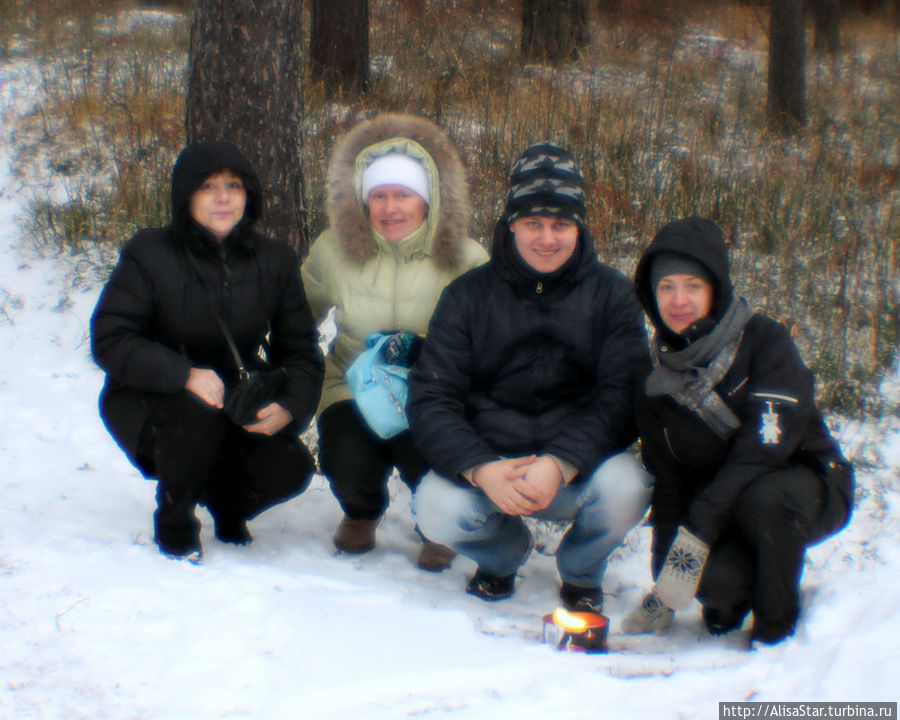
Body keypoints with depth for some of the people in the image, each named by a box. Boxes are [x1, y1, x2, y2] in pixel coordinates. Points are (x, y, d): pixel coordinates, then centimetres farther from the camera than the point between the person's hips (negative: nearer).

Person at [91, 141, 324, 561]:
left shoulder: (275, 261, -2)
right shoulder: (149, 254, -13)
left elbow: (299, 349, 0)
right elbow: (110, 342, -20)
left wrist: (289, 408, -22)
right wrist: (185, 375, -35)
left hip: (236, 397, 3)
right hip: (148, 400, -3)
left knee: (289, 469, -21)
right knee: (196, 417, -37)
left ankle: (224, 499, 18)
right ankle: (174, 524, -6)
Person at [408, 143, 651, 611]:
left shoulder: (611, 294, 1)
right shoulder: (466, 296, 3)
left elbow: (621, 396, -9)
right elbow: (431, 398, -5)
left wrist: (561, 465, -27)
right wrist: (480, 469, -24)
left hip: (580, 462, 0)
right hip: (483, 463, 1)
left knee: (624, 489, -33)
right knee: (437, 510, -30)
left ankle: (580, 573, 5)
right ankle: (504, 553, 10)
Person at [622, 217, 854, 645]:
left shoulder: (764, 341, -15)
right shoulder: (655, 377, 0)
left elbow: (764, 446, -25)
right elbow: (667, 481, 4)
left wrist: (698, 529, -32)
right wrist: (663, 587, -2)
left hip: (806, 486, -3)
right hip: (724, 509, 3)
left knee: (761, 498, -38)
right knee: (713, 578, -30)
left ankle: (777, 626, -11)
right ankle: (730, 595, 10)